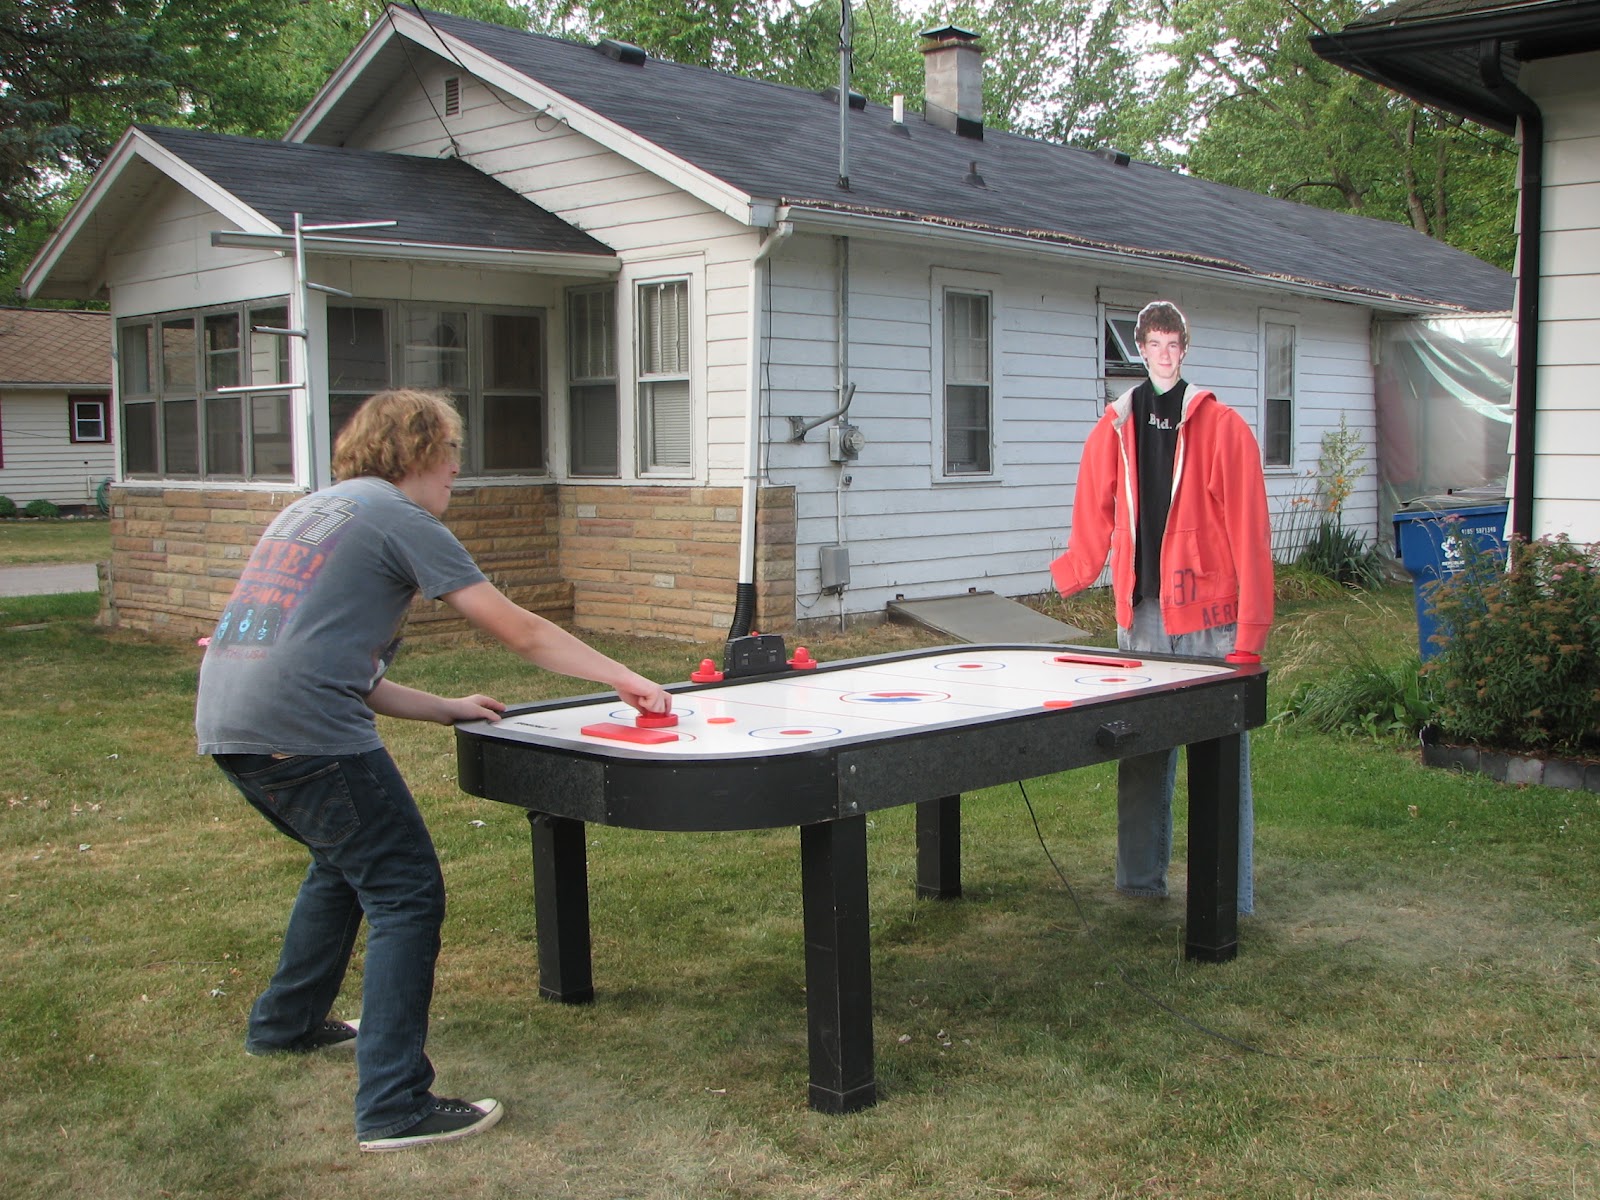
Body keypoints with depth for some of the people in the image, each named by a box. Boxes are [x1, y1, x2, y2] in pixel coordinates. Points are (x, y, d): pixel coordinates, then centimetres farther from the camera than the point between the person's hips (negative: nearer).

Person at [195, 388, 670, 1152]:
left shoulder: (308, 510, 25)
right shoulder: (399, 519, -1)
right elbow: (520, 634, -2)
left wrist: (445, 709, 23)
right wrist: (625, 679, 6)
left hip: (225, 723, 10)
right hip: (300, 732, -10)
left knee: (344, 859, 29)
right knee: (406, 893, -4)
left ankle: (285, 1023, 45)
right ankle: (394, 1106, -6)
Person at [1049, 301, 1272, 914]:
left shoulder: (1222, 427, -2)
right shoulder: (1115, 427, 10)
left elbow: (1250, 532, -6)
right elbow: (1094, 518, 18)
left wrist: (1250, 629, -11)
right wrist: (1069, 574, 11)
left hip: (1209, 615, -4)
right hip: (1141, 615, 4)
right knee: (1141, 752, 10)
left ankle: (1230, 899, 7)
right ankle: (1140, 879, 22)